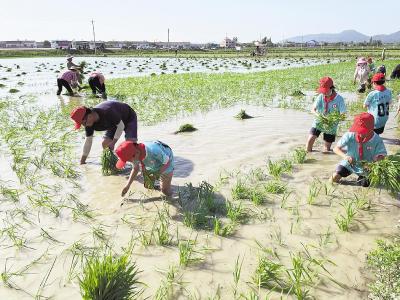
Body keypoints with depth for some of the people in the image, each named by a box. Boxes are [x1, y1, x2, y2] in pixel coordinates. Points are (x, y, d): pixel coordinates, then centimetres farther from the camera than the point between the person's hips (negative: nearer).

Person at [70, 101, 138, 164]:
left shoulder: (107, 113, -41)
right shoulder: (89, 123, -18)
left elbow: (121, 126, -27)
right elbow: (88, 141, -8)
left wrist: (113, 142, -32)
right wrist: (82, 162, -6)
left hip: (129, 118, -7)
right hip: (114, 123, 7)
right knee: (105, 143, -6)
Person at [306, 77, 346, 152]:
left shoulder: (339, 99, -15)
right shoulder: (321, 96, -8)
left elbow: (343, 115, -13)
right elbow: (313, 110, -1)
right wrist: (318, 115, -22)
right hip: (318, 122, 1)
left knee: (327, 148, 7)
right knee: (310, 139, -17)